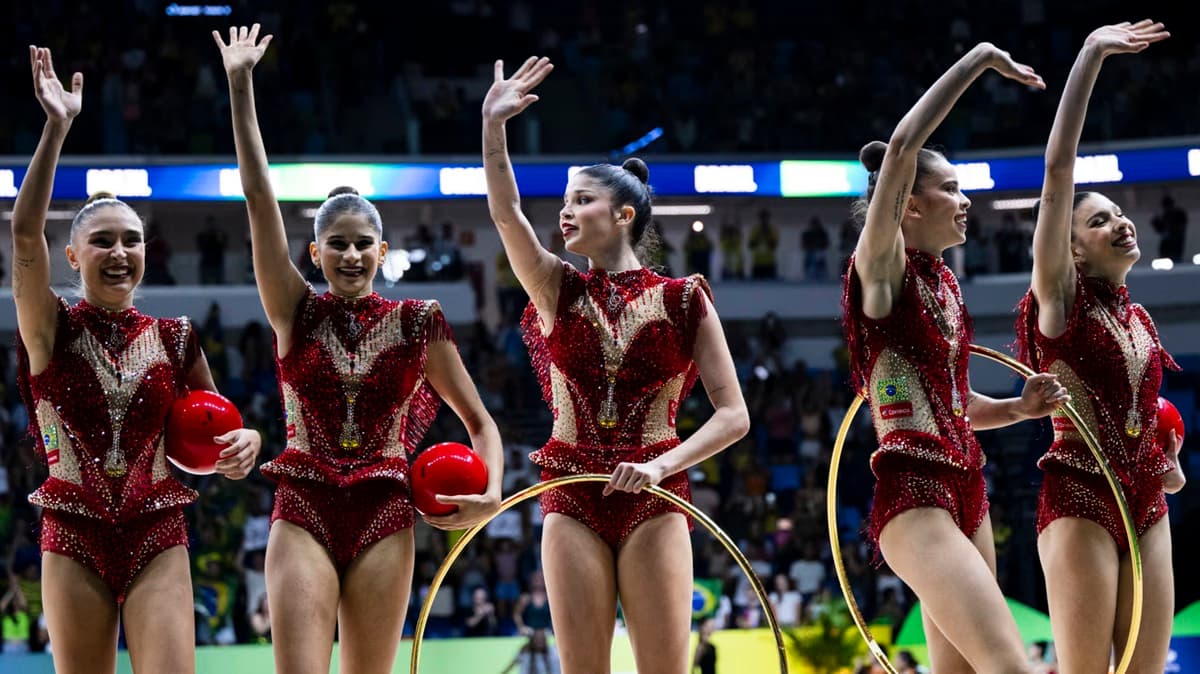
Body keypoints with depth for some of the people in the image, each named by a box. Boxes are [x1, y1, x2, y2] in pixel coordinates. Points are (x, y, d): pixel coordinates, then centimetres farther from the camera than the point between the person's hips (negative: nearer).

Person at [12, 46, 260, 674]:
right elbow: (25, 233, -16)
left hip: (158, 536, 1)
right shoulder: (53, 331, 0)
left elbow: (217, 426, 17)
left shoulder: (174, 338, 7)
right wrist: (57, 127, -24)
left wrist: (245, 440, -9)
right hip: (75, 537, -1)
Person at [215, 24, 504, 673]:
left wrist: (491, 490, -8)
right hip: (303, 513, -1)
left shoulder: (417, 322, 6)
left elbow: (478, 418, 12)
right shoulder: (297, 313, 4)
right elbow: (258, 197, -2)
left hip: (385, 517, 1)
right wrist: (239, 85, -7)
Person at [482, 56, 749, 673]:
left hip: (654, 501, -2)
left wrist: (663, 466, -17)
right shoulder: (559, 290, 8)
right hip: (573, 500, 2)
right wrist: (493, 125, -22)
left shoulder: (683, 300, 2)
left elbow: (733, 415, -2)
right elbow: (506, 212, -9)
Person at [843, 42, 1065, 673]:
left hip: (965, 493, 9)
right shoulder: (883, 267, -5)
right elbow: (901, 147, -19)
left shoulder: (944, 281, 18)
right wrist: (979, 59, -15)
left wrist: (1019, 407, 9)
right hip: (913, 495, -9)